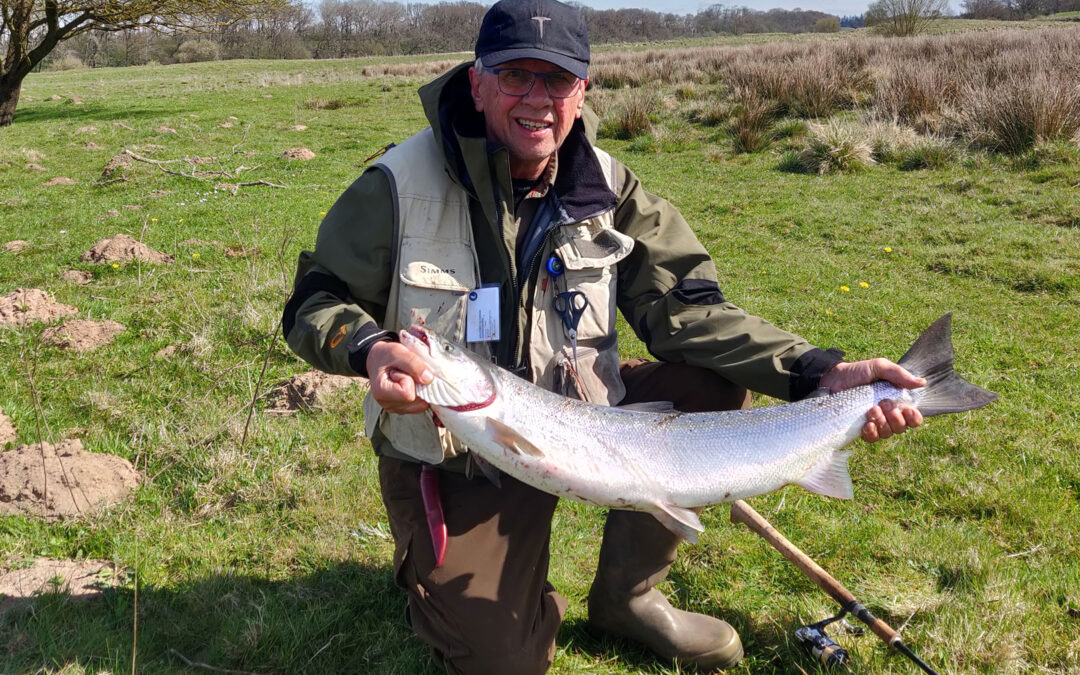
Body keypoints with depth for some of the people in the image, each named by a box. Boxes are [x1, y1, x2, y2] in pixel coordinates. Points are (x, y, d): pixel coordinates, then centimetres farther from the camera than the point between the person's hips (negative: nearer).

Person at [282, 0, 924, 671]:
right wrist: (370, 350, -35)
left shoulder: (608, 187, -7)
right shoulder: (400, 183, -17)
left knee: (718, 383, -15)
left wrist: (819, 374, -25)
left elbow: (687, 309, -11)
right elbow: (315, 302, -10)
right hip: (448, 458, -3)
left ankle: (625, 593, 3)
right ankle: (431, 563, 24)